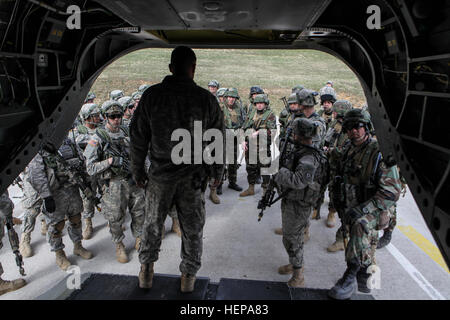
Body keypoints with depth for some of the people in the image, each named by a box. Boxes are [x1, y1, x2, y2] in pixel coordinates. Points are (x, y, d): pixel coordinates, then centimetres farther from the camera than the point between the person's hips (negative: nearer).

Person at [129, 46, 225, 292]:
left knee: (153, 222, 21)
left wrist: (137, 171, 10)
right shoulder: (206, 98, -9)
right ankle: (188, 277, 29)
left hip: (160, 174, 1)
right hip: (194, 176, 0)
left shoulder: (152, 95, -7)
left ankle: (146, 271, 34)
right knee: (192, 228, 15)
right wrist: (218, 172, 11)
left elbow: (138, 137, -2)